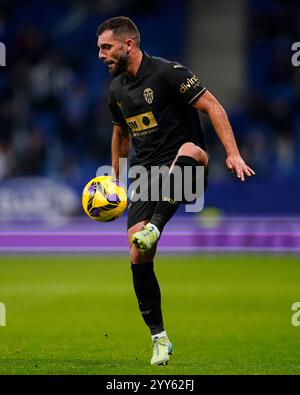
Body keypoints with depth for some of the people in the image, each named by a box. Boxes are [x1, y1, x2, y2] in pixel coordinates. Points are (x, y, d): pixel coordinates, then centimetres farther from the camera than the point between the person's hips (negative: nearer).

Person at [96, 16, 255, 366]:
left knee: (190, 150, -42)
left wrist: (233, 153, -20)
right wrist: (114, 177, 30)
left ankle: (154, 227, -46)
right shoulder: (117, 89, 12)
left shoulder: (167, 72, -9)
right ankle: (159, 338, 4)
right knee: (138, 257, -7)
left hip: (182, 169, -6)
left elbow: (212, 107, -11)